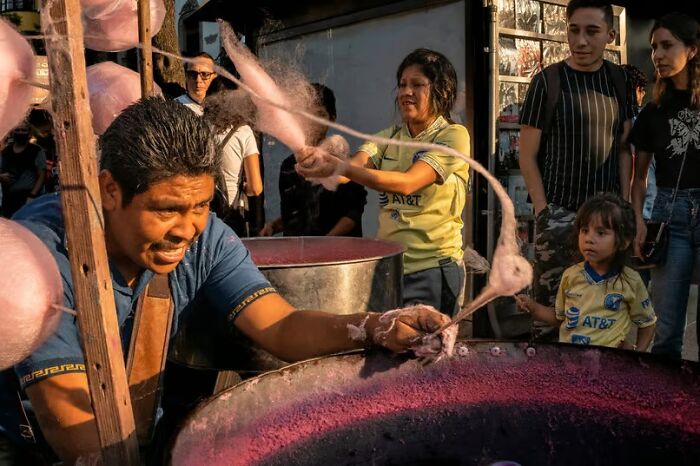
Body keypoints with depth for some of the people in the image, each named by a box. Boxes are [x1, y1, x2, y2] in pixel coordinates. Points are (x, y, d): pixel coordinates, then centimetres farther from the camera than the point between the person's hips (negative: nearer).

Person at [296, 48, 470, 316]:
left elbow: (407, 183, -23)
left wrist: (340, 167, -32)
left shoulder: (453, 136, -8)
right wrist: (320, 162, -29)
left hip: (433, 267, -5)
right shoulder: (389, 138, 11)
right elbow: (354, 167, -7)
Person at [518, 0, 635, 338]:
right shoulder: (547, 82, -6)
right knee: (551, 300, -1)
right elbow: (527, 155, -5)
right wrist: (543, 210, -10)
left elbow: (622, 147, 11)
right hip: (559, 210, -4)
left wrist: (624, 203, 4)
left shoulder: (619, 79, 6)